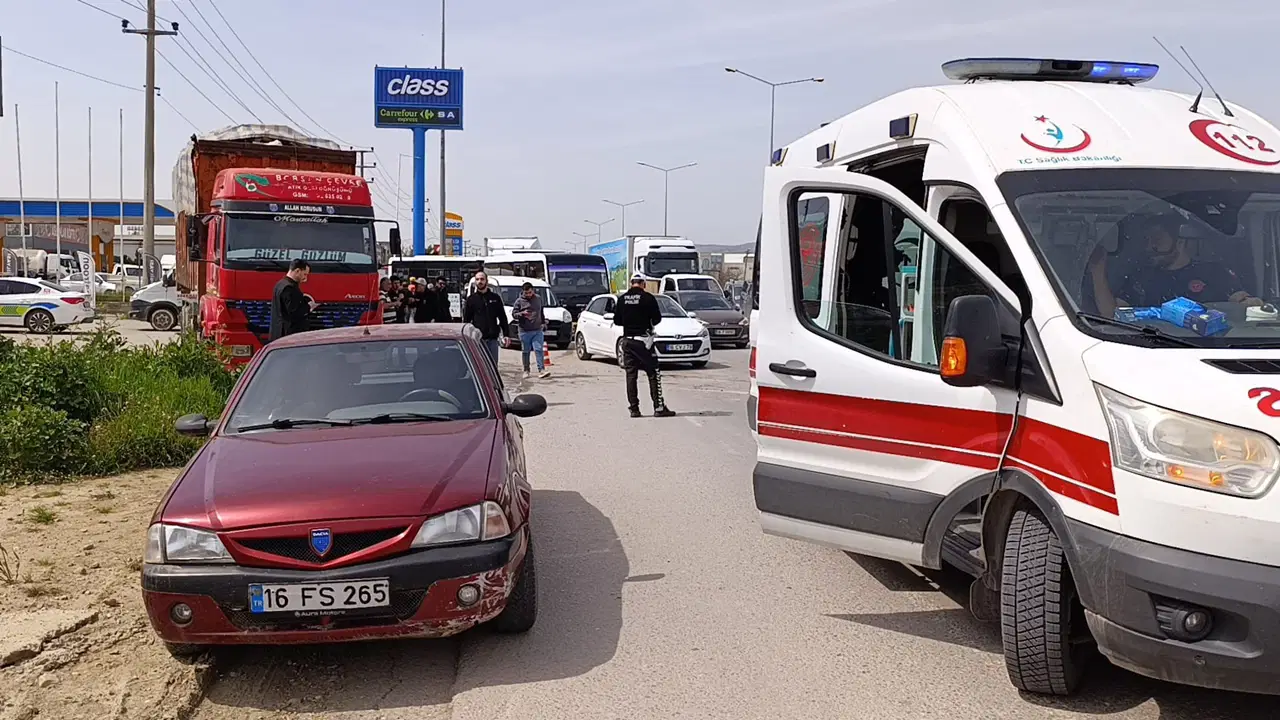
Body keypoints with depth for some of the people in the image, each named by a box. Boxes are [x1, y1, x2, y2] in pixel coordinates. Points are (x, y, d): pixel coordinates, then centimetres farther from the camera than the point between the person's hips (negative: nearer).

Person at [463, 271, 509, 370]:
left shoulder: (495, 298, 8)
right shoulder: (471, 299, 5)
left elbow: (503, 317, 9)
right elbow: (466, 320, 5)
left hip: (493, 339, 1)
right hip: (477, 339, -1)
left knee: (493, 366, 5)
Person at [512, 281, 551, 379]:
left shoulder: (538, 299, 9)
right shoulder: (519, 301, -1)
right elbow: (514, 313, -3)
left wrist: (543, 323, 23)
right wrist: (522, 314, -21)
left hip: (538, 330, 1)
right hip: (525, 331, -1)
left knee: (538, 350, -9)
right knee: (525, 351, 7)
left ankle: (541, 370, -12)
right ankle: (526, 370, 17)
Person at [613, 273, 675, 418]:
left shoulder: (622, 299, 3)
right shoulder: (648, 298, -9)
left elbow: (616, 320, 7)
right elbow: (657, 318, -7)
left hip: (627, 340, 4)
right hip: (643, 340, -4)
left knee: (631, 375, 8)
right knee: (654, 374, -1)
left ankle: (634, 409, 7)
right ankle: (659, 408, -5)